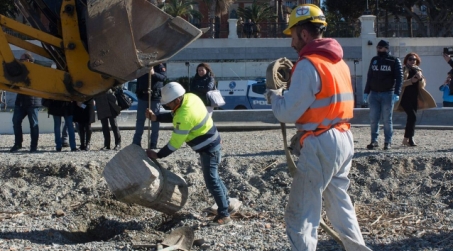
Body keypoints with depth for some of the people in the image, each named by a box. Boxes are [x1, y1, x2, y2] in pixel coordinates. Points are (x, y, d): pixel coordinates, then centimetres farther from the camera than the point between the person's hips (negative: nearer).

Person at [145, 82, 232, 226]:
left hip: (208, 148, -10)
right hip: (211, 143, 10)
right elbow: (174, 116, 12)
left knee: (211, 181, -7)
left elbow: (175, 143, -24)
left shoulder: (185, 116, -31)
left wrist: (157, 155, -14)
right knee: (213, 177, 23)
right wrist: (156, 118, 0)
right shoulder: (190, 98, -4)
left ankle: (224, 215, -4)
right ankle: (225, 203, 37)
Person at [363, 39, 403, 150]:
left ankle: (388, 142, 5)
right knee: (373, 119, 2)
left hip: (388, 94, -4)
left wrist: (396, 93, -16)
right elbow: (369, 77, 16)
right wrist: (366, 92, 10)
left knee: (387, 119, 0)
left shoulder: (394, 61, 0)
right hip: (374, 94, 4)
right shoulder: (374, 60, 13)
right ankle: (374, 140, 8)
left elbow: (399, 78, -6)